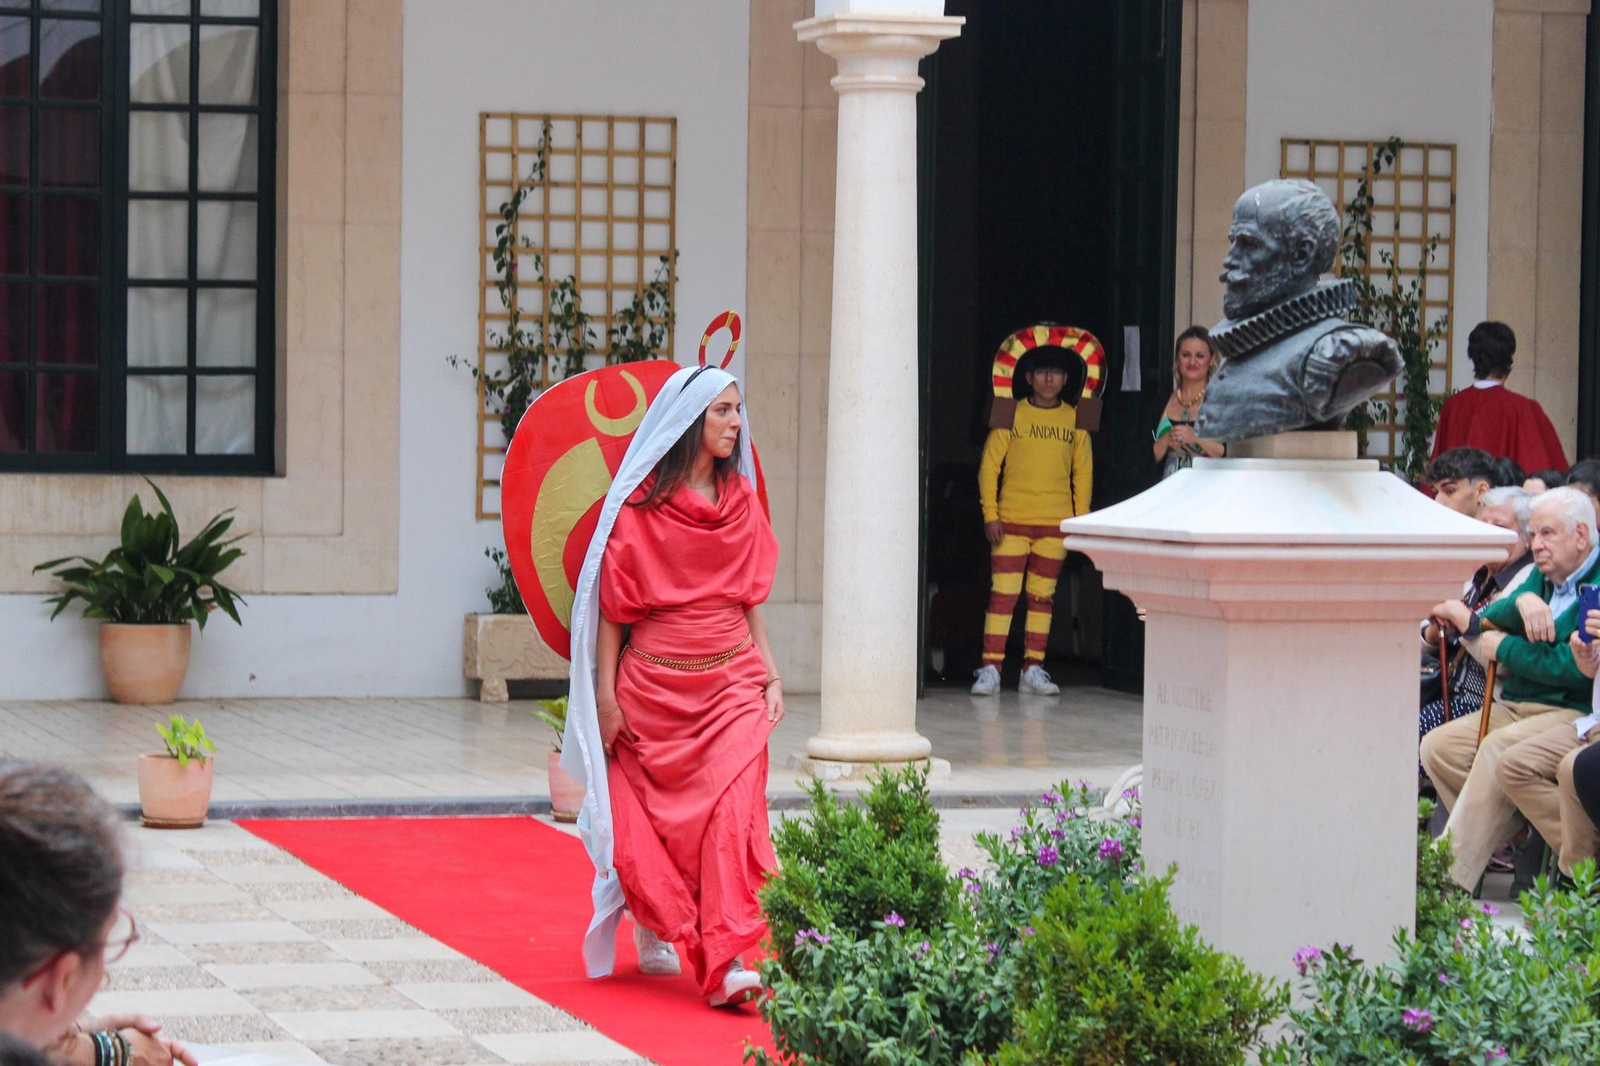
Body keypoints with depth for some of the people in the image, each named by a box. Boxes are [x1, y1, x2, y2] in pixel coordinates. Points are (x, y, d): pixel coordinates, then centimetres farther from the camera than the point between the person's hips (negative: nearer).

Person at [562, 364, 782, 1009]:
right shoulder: (639, 505, -5)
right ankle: (656, 932, 30)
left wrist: (770, 674, 10)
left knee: (733, 812, -13)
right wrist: (605, 697, -6)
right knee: (651, 822, 6)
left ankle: (725, 962, -17)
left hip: (730, 682, 3)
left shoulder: (741, 499, 9)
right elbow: (613, 604, -4)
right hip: (653, 686, -3)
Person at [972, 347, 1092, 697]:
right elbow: (989, 465, 2)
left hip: (1056, 524, 2)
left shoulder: (1075, 420, 7)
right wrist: (990, 514, -5)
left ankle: (1033, 669, 11)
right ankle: (990, 669, -6)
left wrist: (1082, 520, 5)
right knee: (1002, 594, -6)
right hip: (1011, 522, -2)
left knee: (1042, 597, 6)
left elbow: (1083, 472, 11)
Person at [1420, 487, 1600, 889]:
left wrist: (1505, 648, -9)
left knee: (1500, 752, -31)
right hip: (1517, 705, 10)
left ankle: (1449, 882, -29)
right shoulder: (1544, 577, 18)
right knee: (1437, 747, -5)